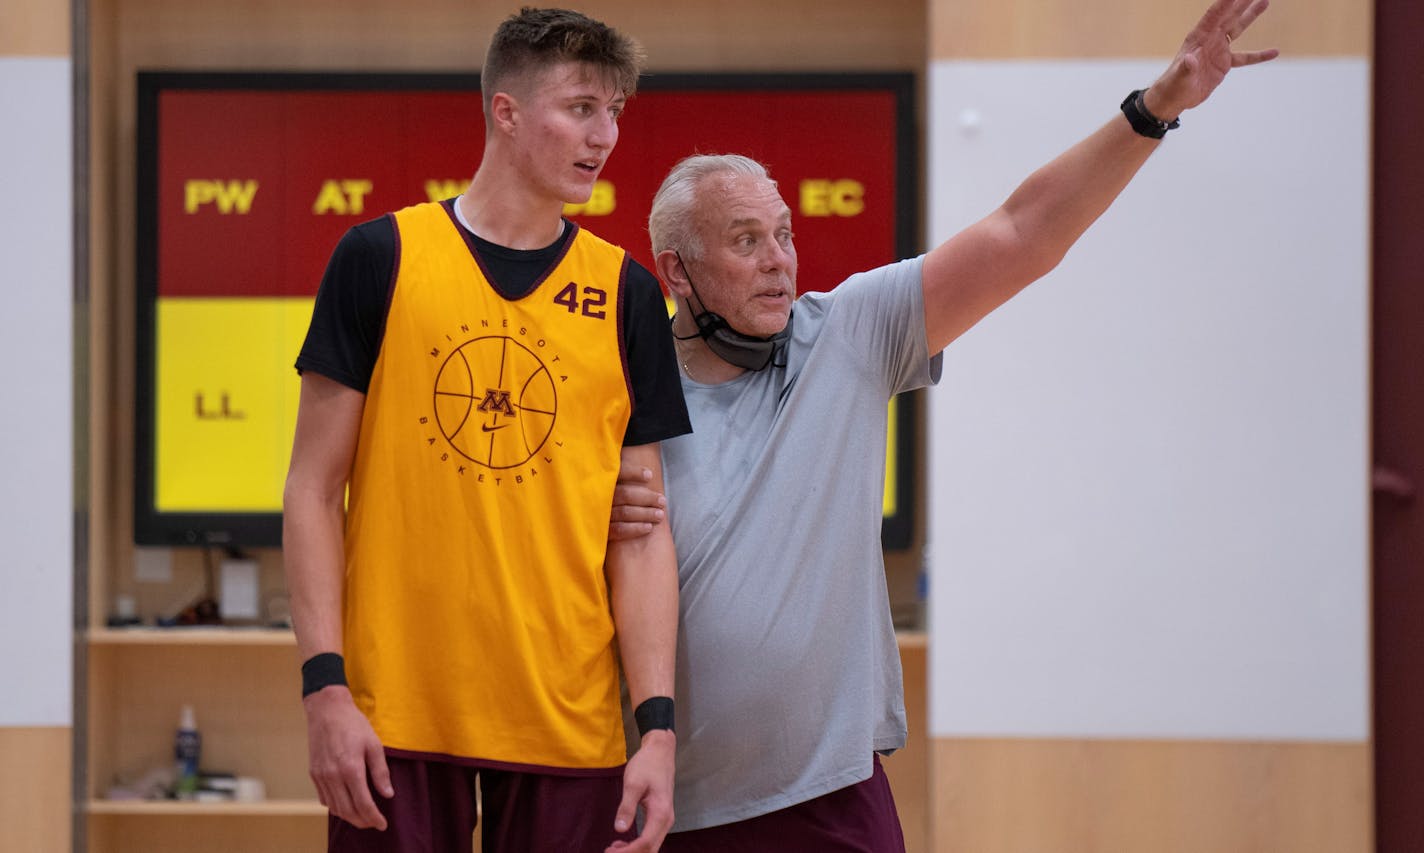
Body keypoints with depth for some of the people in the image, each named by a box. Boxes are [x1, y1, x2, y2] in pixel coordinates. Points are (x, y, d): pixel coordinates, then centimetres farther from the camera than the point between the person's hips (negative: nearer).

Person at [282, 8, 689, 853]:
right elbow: (315, 489, 2)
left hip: (568, 725, 2)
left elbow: (640, 531, 6)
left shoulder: (626, 294, 7)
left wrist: (658, 726, -2)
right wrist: (325, 687, -7)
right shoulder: (381, 260, 2)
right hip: (397, 715, -2)